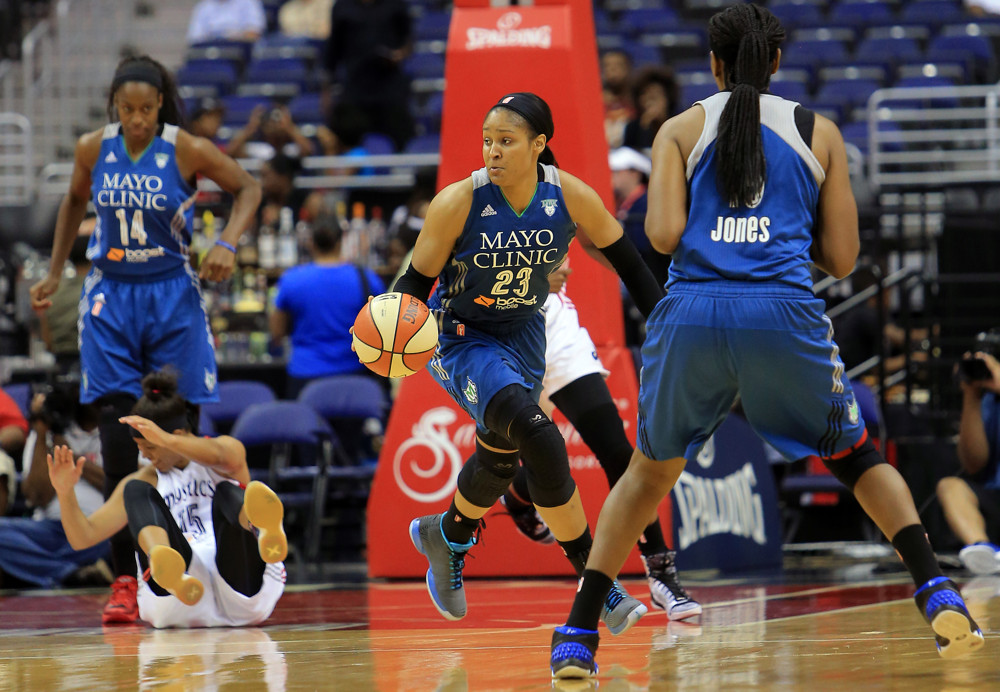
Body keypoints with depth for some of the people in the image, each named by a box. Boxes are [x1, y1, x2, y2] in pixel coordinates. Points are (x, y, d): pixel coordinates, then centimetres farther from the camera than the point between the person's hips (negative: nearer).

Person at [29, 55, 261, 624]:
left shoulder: (186, 150, -10)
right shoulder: (93, 149, -2)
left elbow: (248, 187, 2)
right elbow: (75, 202, 17)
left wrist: (228, 243, -14)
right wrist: (55, 274, 18)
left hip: (173, 297, -1)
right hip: (112, 298, 1)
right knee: (117, 432, -8)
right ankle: (125, 580, -6)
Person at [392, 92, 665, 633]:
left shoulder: (570, 197, -16)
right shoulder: (457, 203, -23)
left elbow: (624, 259, -1)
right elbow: (416, 282, -14)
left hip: (523, 334, 5)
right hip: (460, 339, -5)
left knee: (501, 456, 18)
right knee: (539, 442, -25)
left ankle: (446, 536, 51)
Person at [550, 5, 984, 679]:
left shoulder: (681, 129, 12)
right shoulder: (819, 132, 14)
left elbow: (663, 235, 0)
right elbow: (842, 258, 12)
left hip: (693, 315, 0)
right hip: (785, 316, 0)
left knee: (650, 473, 21)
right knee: (858, 457, 20)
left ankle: (578, 636, 13)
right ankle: (938, 594, 1)